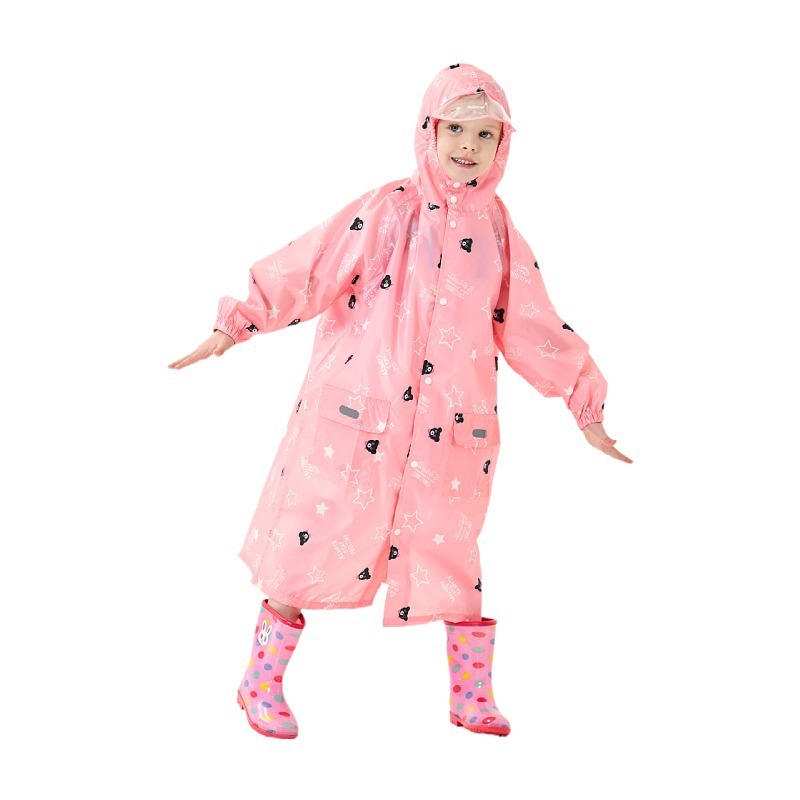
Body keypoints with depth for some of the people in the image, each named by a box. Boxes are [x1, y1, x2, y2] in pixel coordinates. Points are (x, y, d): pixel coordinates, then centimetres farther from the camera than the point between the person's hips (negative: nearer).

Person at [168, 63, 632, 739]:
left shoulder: (498, 231, 8)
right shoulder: (390, 210, -3)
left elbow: (532, 328, 14)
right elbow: (308, 268, -6)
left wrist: (585, 407, 15)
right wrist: (234, 328, -12)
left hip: (450, 429, 3)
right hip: (353, 416, -3)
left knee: (454, 553, 10)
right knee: (317, 540, 4)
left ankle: (472, 697, 28)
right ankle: (262, 683, 23)